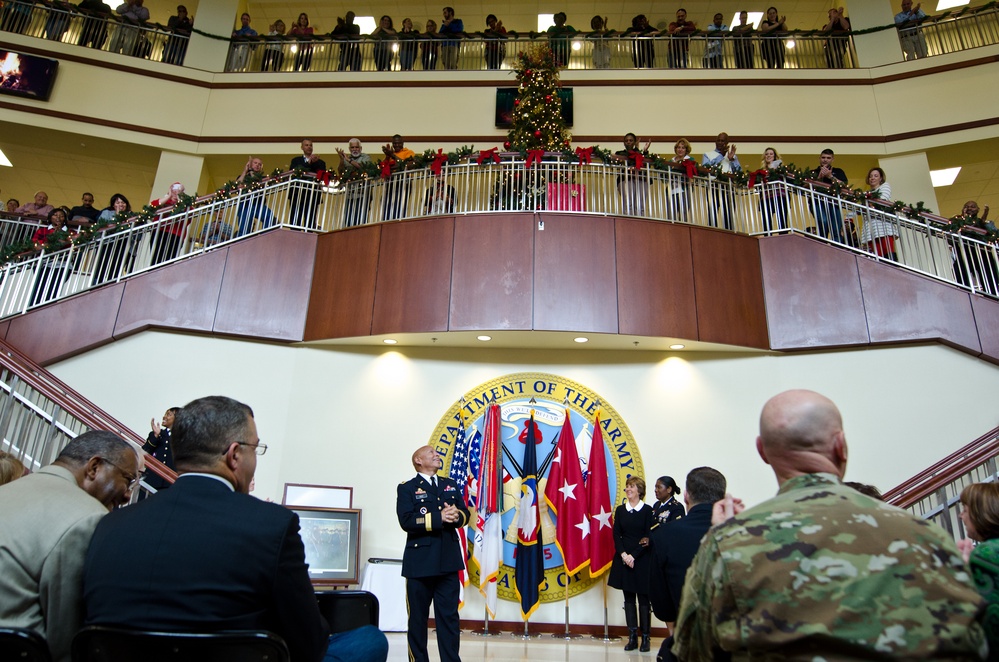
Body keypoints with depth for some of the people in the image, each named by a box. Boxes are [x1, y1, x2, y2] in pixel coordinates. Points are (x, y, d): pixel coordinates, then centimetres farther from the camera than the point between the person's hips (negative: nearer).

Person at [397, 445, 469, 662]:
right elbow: (407, 521, -14)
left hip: (448, 561, 4)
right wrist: (439, 518, -19)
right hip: (420, 562, -4)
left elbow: (464, 515, 10)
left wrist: (456, 515, -13)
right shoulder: (407, 488, -1)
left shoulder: (451, 485, 16)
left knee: (449, 616, 7)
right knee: (418, 618, 7)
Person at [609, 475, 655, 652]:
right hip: (623, 558, 3)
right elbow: (616, 535, 3)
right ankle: (632, 637, 14)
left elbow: (649, 537, -8)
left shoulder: (647, 510, -4)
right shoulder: (620, 510, 6)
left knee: (643, 598, 2)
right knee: (629, 598, 7)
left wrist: (633, 556, -14)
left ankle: (645, 638, 10)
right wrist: (623, 554, -11)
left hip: (642, 559, -3)